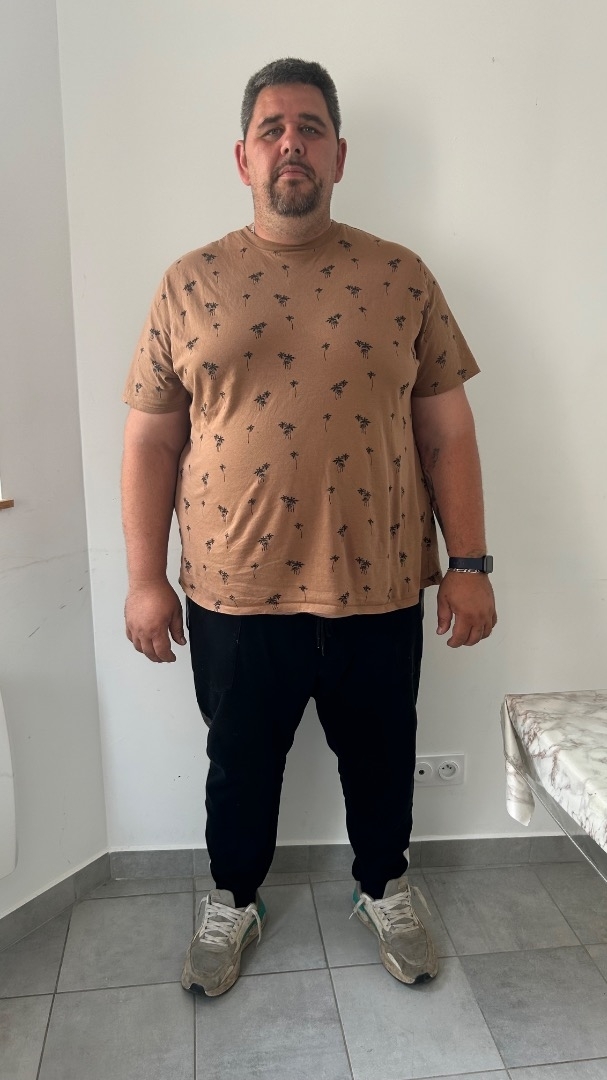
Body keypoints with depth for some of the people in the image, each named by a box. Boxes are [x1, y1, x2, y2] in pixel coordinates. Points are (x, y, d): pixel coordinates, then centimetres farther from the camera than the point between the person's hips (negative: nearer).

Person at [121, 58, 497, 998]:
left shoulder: (402, 277, 1)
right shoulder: (190, 283, 0)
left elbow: (445, 428, 1)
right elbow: (152, 439, 1)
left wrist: (468, 563, -3)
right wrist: (146, 580, -2)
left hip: (379, 591, 1)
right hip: (234, 594, 0)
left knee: (381, 756, 19)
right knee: (240, 763, 19)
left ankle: (384, 888, 48)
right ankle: (233, 901, 46)